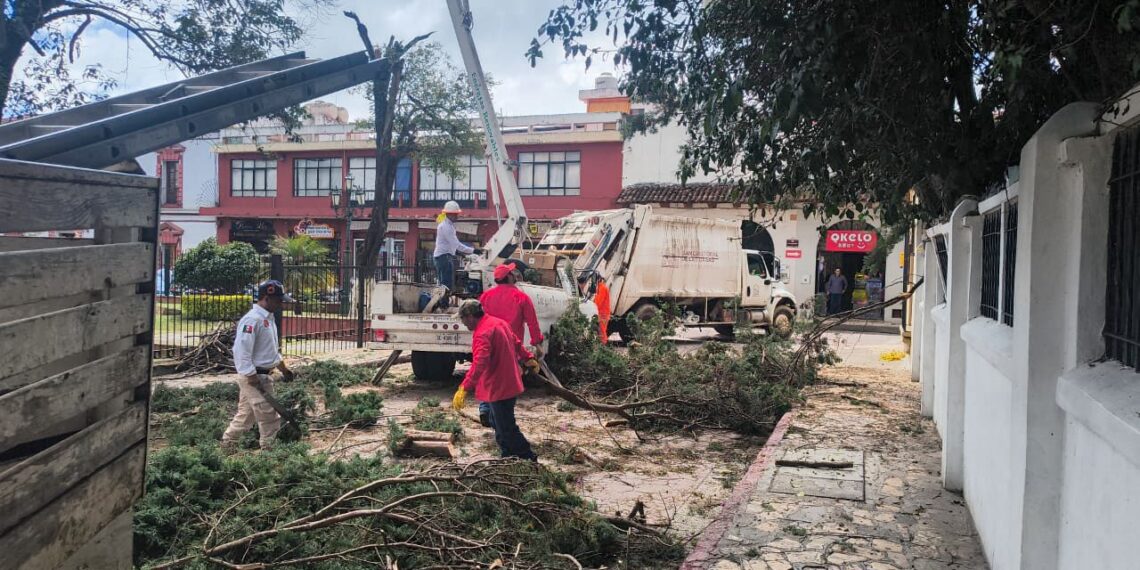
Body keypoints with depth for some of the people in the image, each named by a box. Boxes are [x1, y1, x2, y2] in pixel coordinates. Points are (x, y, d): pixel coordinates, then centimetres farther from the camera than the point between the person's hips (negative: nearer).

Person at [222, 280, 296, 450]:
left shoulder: (268, 318, 12)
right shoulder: (252, 320, -19)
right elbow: (241, 352, -24)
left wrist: (284, 369, 24)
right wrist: (253, 380, -23)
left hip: (264, 375, 10)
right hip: (252, 377, -10)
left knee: (245, 415, 18)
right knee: (269, 417, -6)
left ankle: (226, 445, 30)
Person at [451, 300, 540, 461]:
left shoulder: (482, 333, -22)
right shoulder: (499, 323, 8)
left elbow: (479, 363, -34)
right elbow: (517, 344, 22)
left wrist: (464, 389, -39)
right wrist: (529, 359, 36)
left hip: (498, 388, -10)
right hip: (510, 384, 10)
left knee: (506, 429, -2)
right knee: (499, 423, 21)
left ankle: (529, 459, 4)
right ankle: (508, 457, 29)